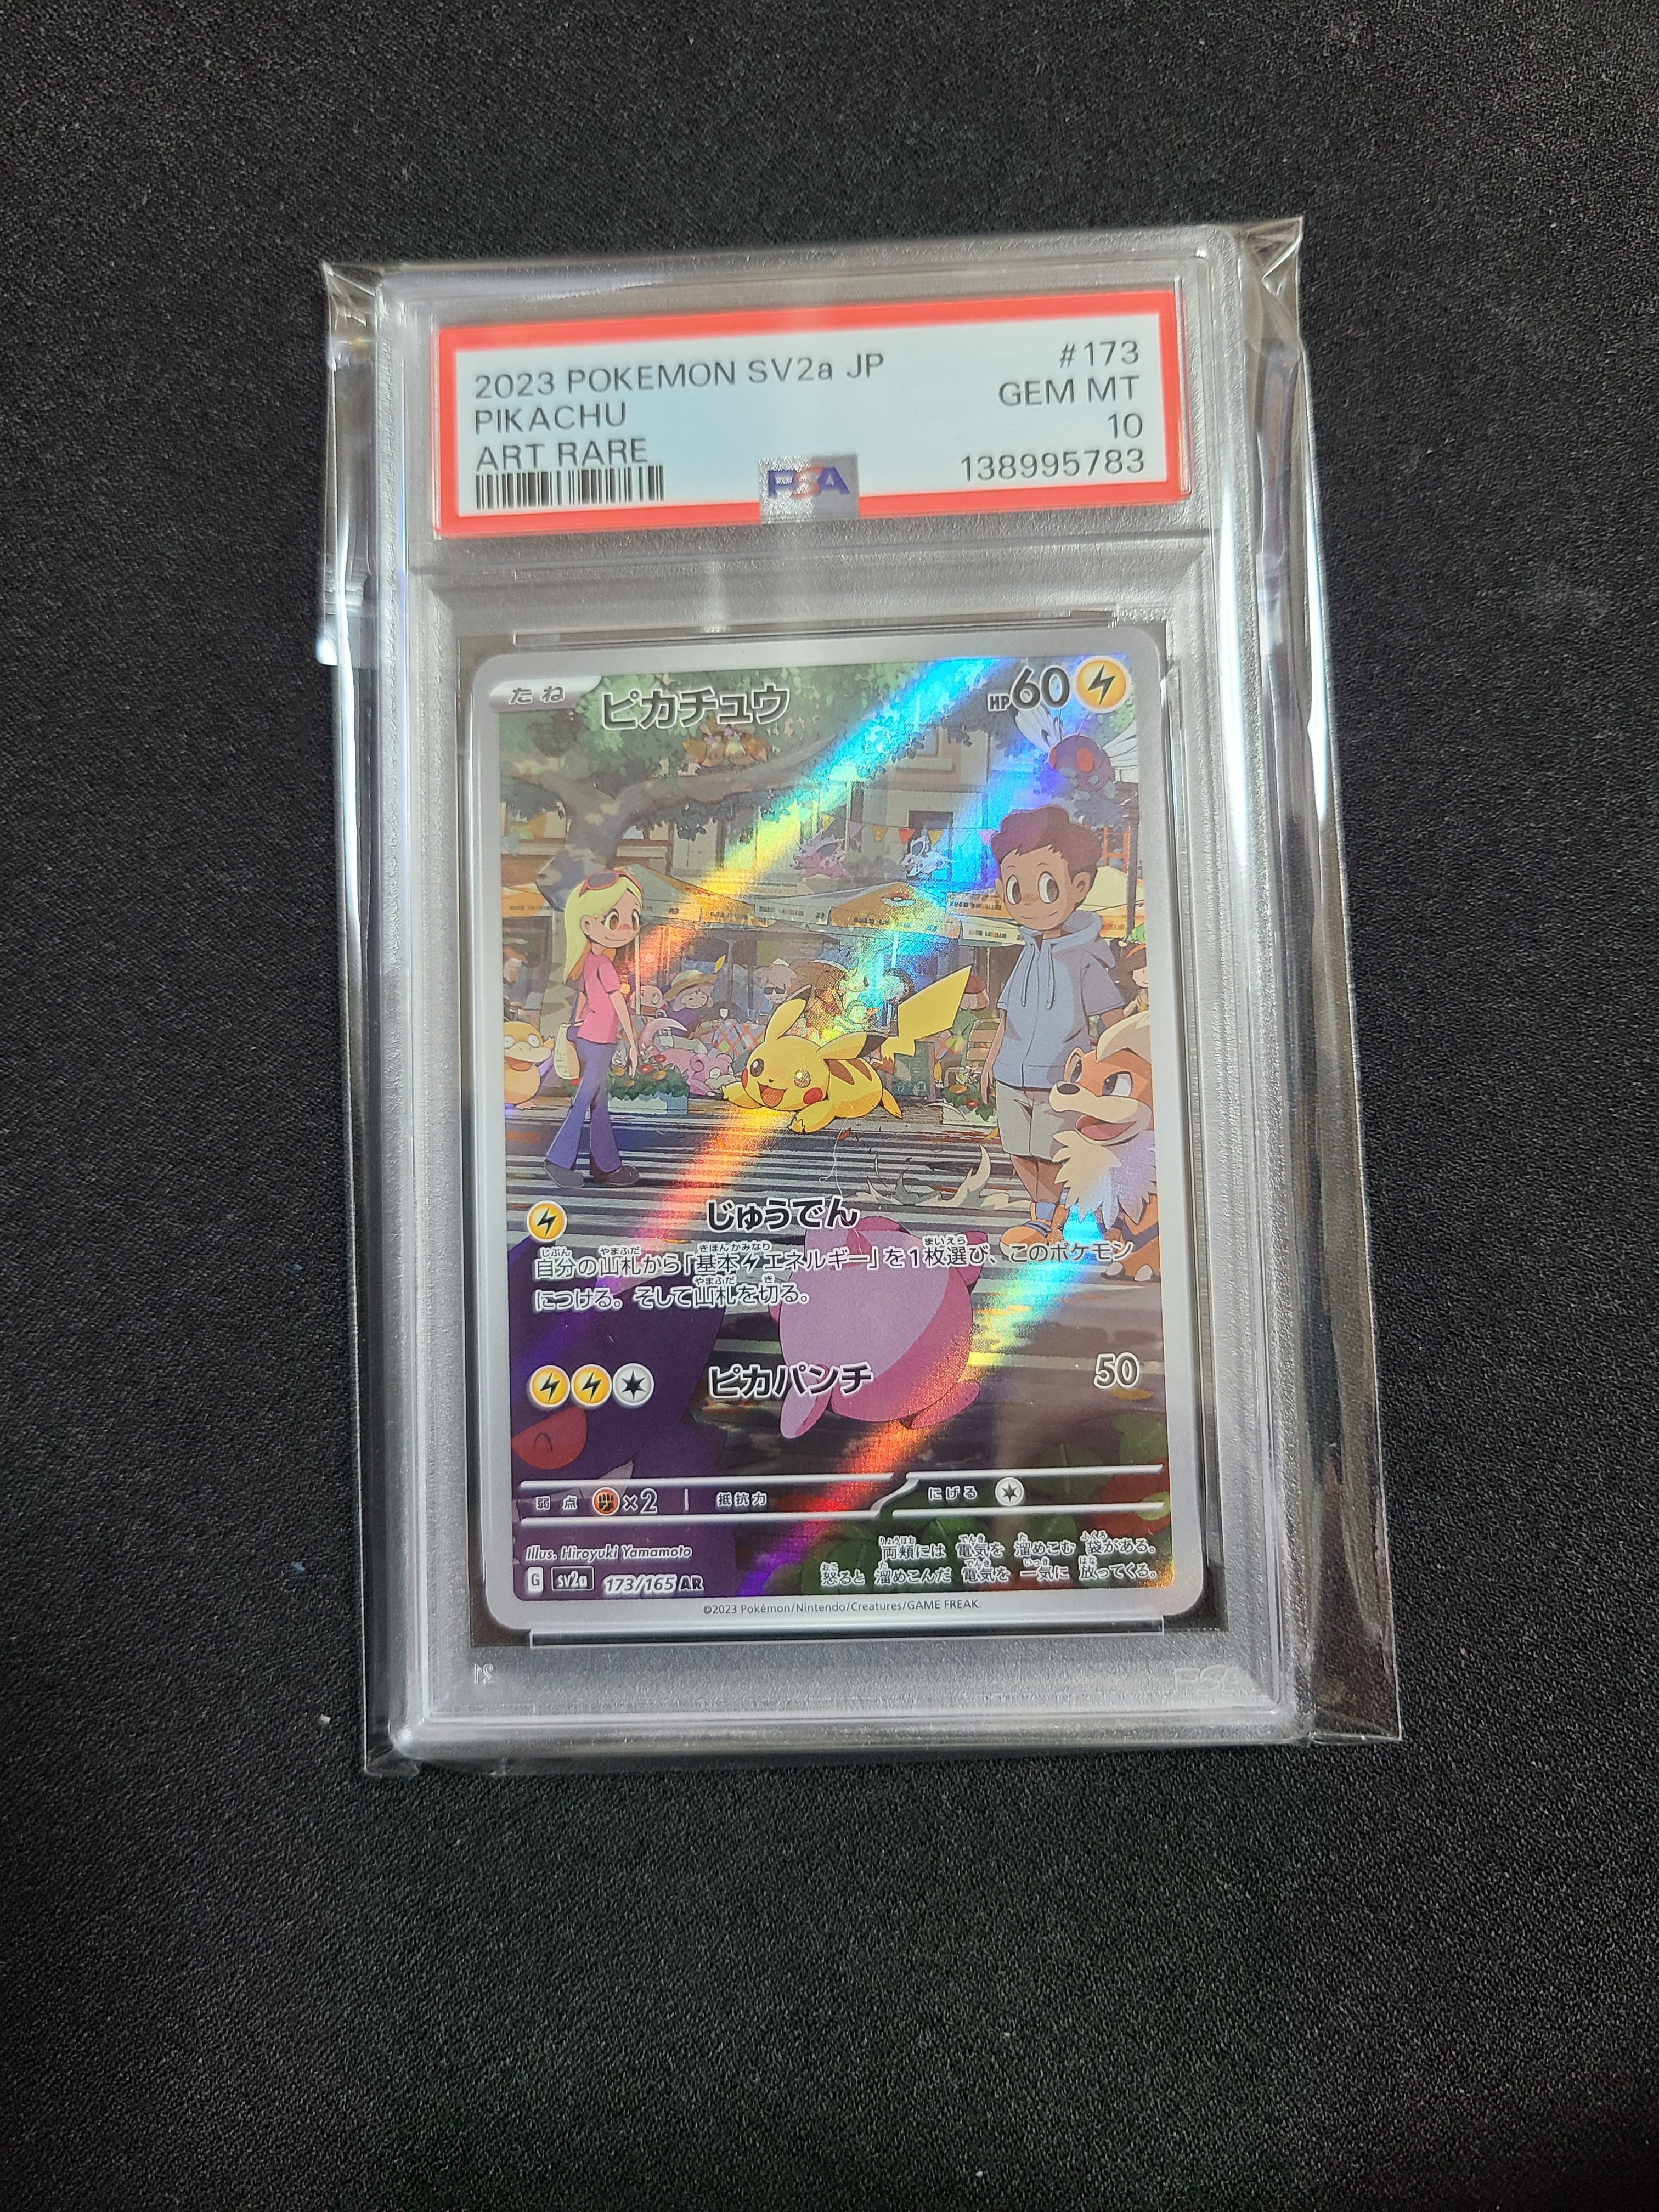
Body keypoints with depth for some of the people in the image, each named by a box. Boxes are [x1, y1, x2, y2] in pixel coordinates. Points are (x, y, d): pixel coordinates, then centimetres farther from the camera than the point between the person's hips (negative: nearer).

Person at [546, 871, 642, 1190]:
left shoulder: (588, 962, 9)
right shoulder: (605, 966, -17)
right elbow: (620, 1006, -16)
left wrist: (577, 1030, 23)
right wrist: (633, 1043, -12)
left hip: (584, 1037, 9)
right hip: (599, 1041, -9)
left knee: (599, 1102, 11)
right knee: (585, 1100, -4)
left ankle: (607, 1165, 18)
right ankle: (560, 1159, -1)